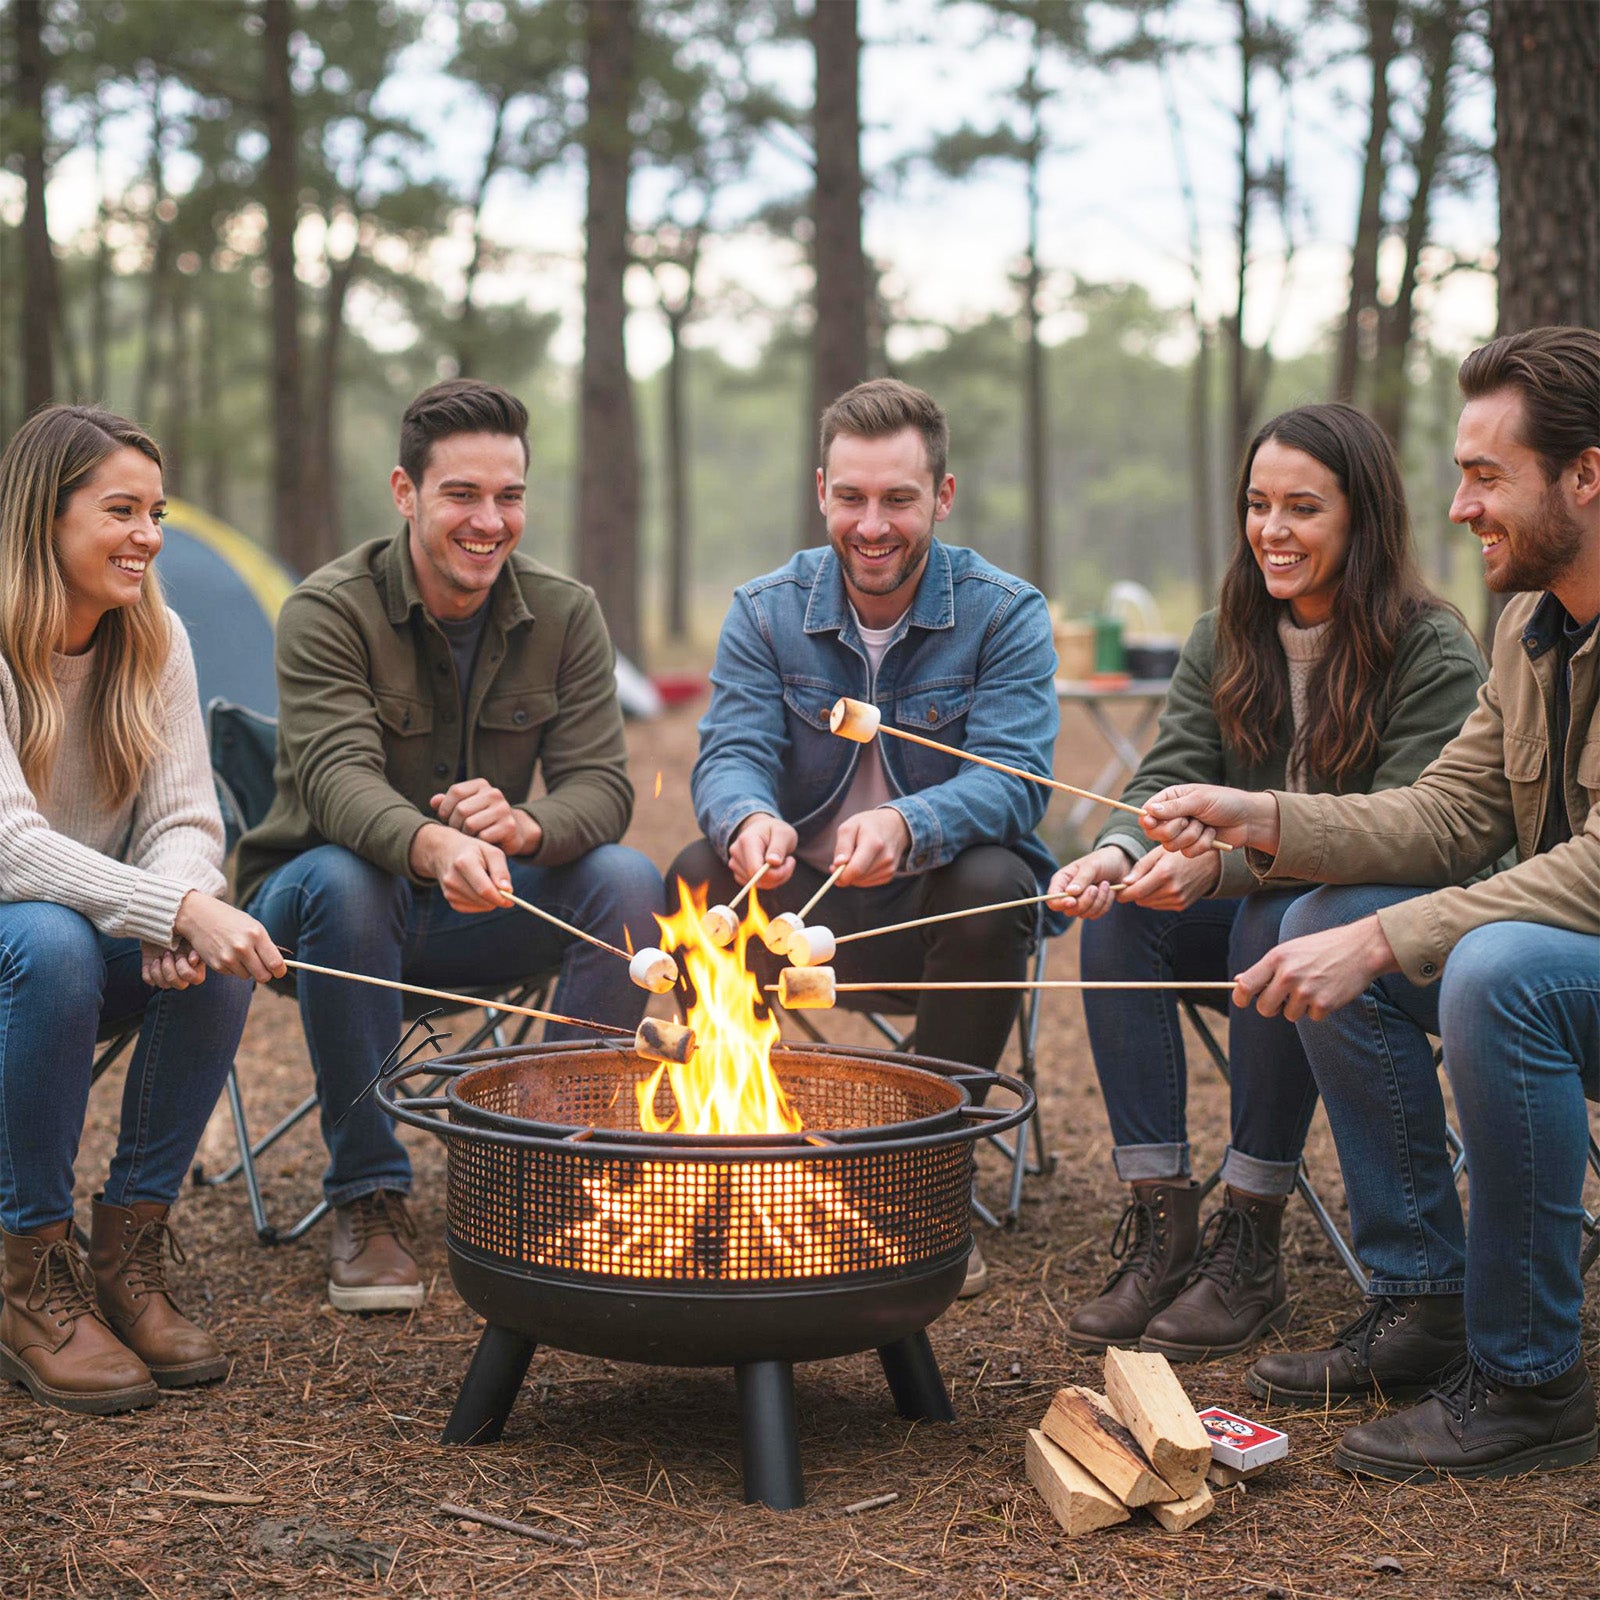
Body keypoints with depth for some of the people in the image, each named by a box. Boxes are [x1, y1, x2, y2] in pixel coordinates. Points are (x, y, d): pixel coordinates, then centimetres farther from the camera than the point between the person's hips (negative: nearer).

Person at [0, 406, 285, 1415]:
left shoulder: (155, 641, -1)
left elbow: (186, 820, -5)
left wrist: (184, 925, -28)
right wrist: (175, 909, -41)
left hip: (99, 927, 5)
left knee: (224, 953, -25)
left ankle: (129, 1252, -12)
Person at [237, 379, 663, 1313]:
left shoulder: (565, 615, -5)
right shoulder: (329, 613, -16)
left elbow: (602, 785, -15)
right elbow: (340, 779, -32)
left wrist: (527, 828, -41)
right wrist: (431, 848, -56)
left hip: (480, 913, 3)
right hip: (328, 894, -3)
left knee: (628, 880, -24)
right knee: (342, 880, -38)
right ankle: (369, 1199, -24)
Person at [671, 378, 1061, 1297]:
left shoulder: (1006, 614, -7)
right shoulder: (766, 612, 1)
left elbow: (1013, 779, -21)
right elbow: (730, 756, -12)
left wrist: (908, 827, -44)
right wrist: (750, 819, -38)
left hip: (933, 907, -2)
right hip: (801, 904, 2)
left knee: (991, 885, -33)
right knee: (700, 877, -25)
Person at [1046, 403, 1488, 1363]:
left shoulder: (1436, 656, -12)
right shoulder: (1221, 643, 8)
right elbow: (1170, 778, -1)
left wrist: (1225, 862, -36)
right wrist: (1119, 852, -26)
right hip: (1248, 907, 6)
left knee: (1276, 924, -35)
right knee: (1117, 915, -22)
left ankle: (1252, 1247, -26)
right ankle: (1162, 1225, -22)